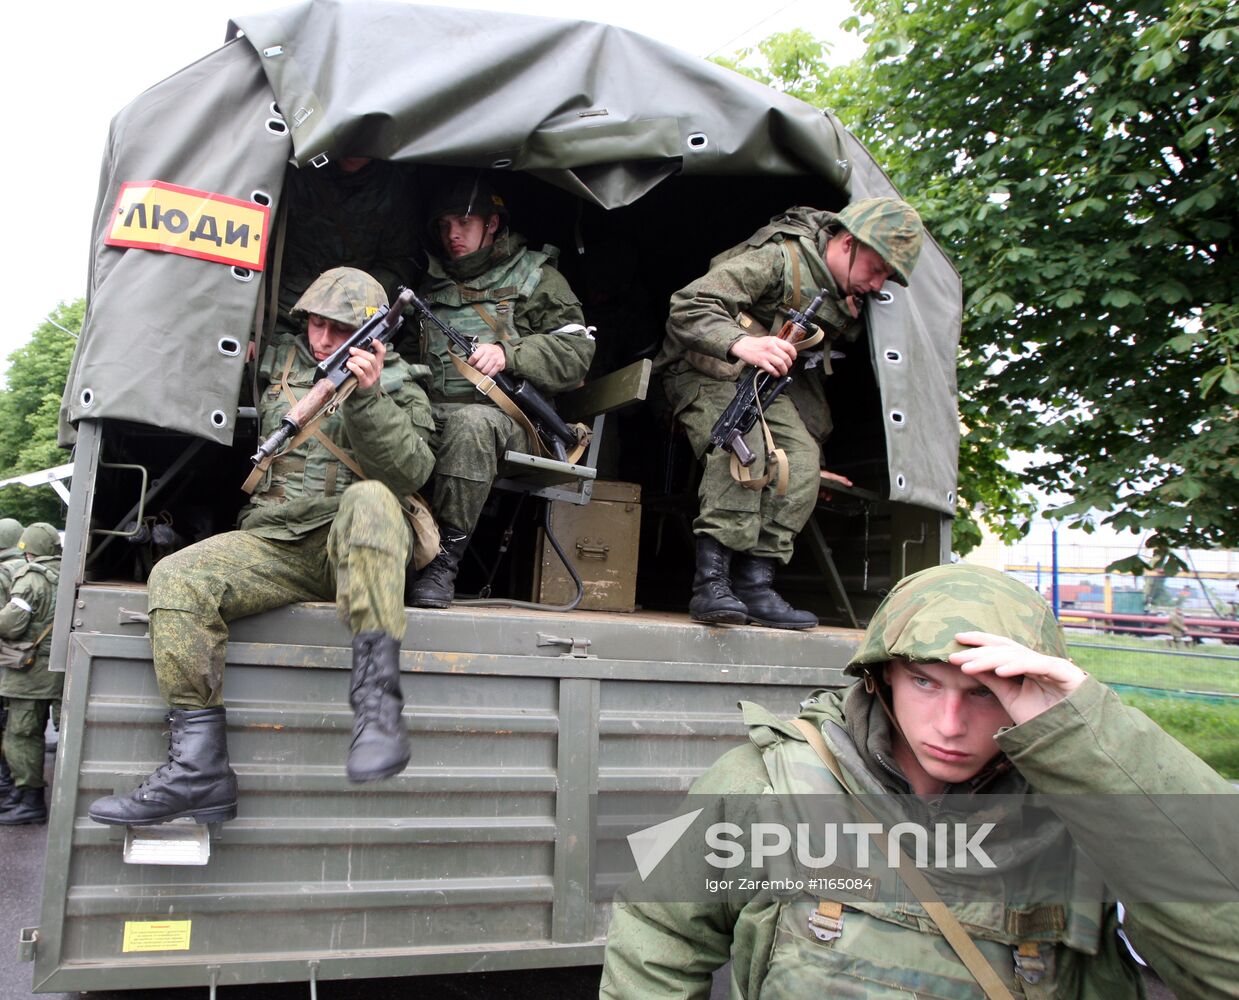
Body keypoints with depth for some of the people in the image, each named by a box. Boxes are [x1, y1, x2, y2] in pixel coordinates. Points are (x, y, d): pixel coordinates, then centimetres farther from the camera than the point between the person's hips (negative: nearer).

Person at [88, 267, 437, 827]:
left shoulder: (397, 384, 9)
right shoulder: (276, 364, 18)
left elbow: (410, 472, -7)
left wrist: (368, 397, -20)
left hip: (357, 548, -3)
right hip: (272, 544, 3)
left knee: (369, 499, -36)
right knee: (175, 579, -22)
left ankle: (376, 703, -42)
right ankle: (198, 769, -22)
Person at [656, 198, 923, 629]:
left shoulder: (848, 303, 5)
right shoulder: (779, 257, -20)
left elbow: (812, 374, 15)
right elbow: (688, 307, -31)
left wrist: (814, 437, 4)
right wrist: (741, 344, -48)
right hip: (708, 371, -7)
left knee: (803, 460, -15)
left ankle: (754, 585, -15)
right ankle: (711, 582, -32)